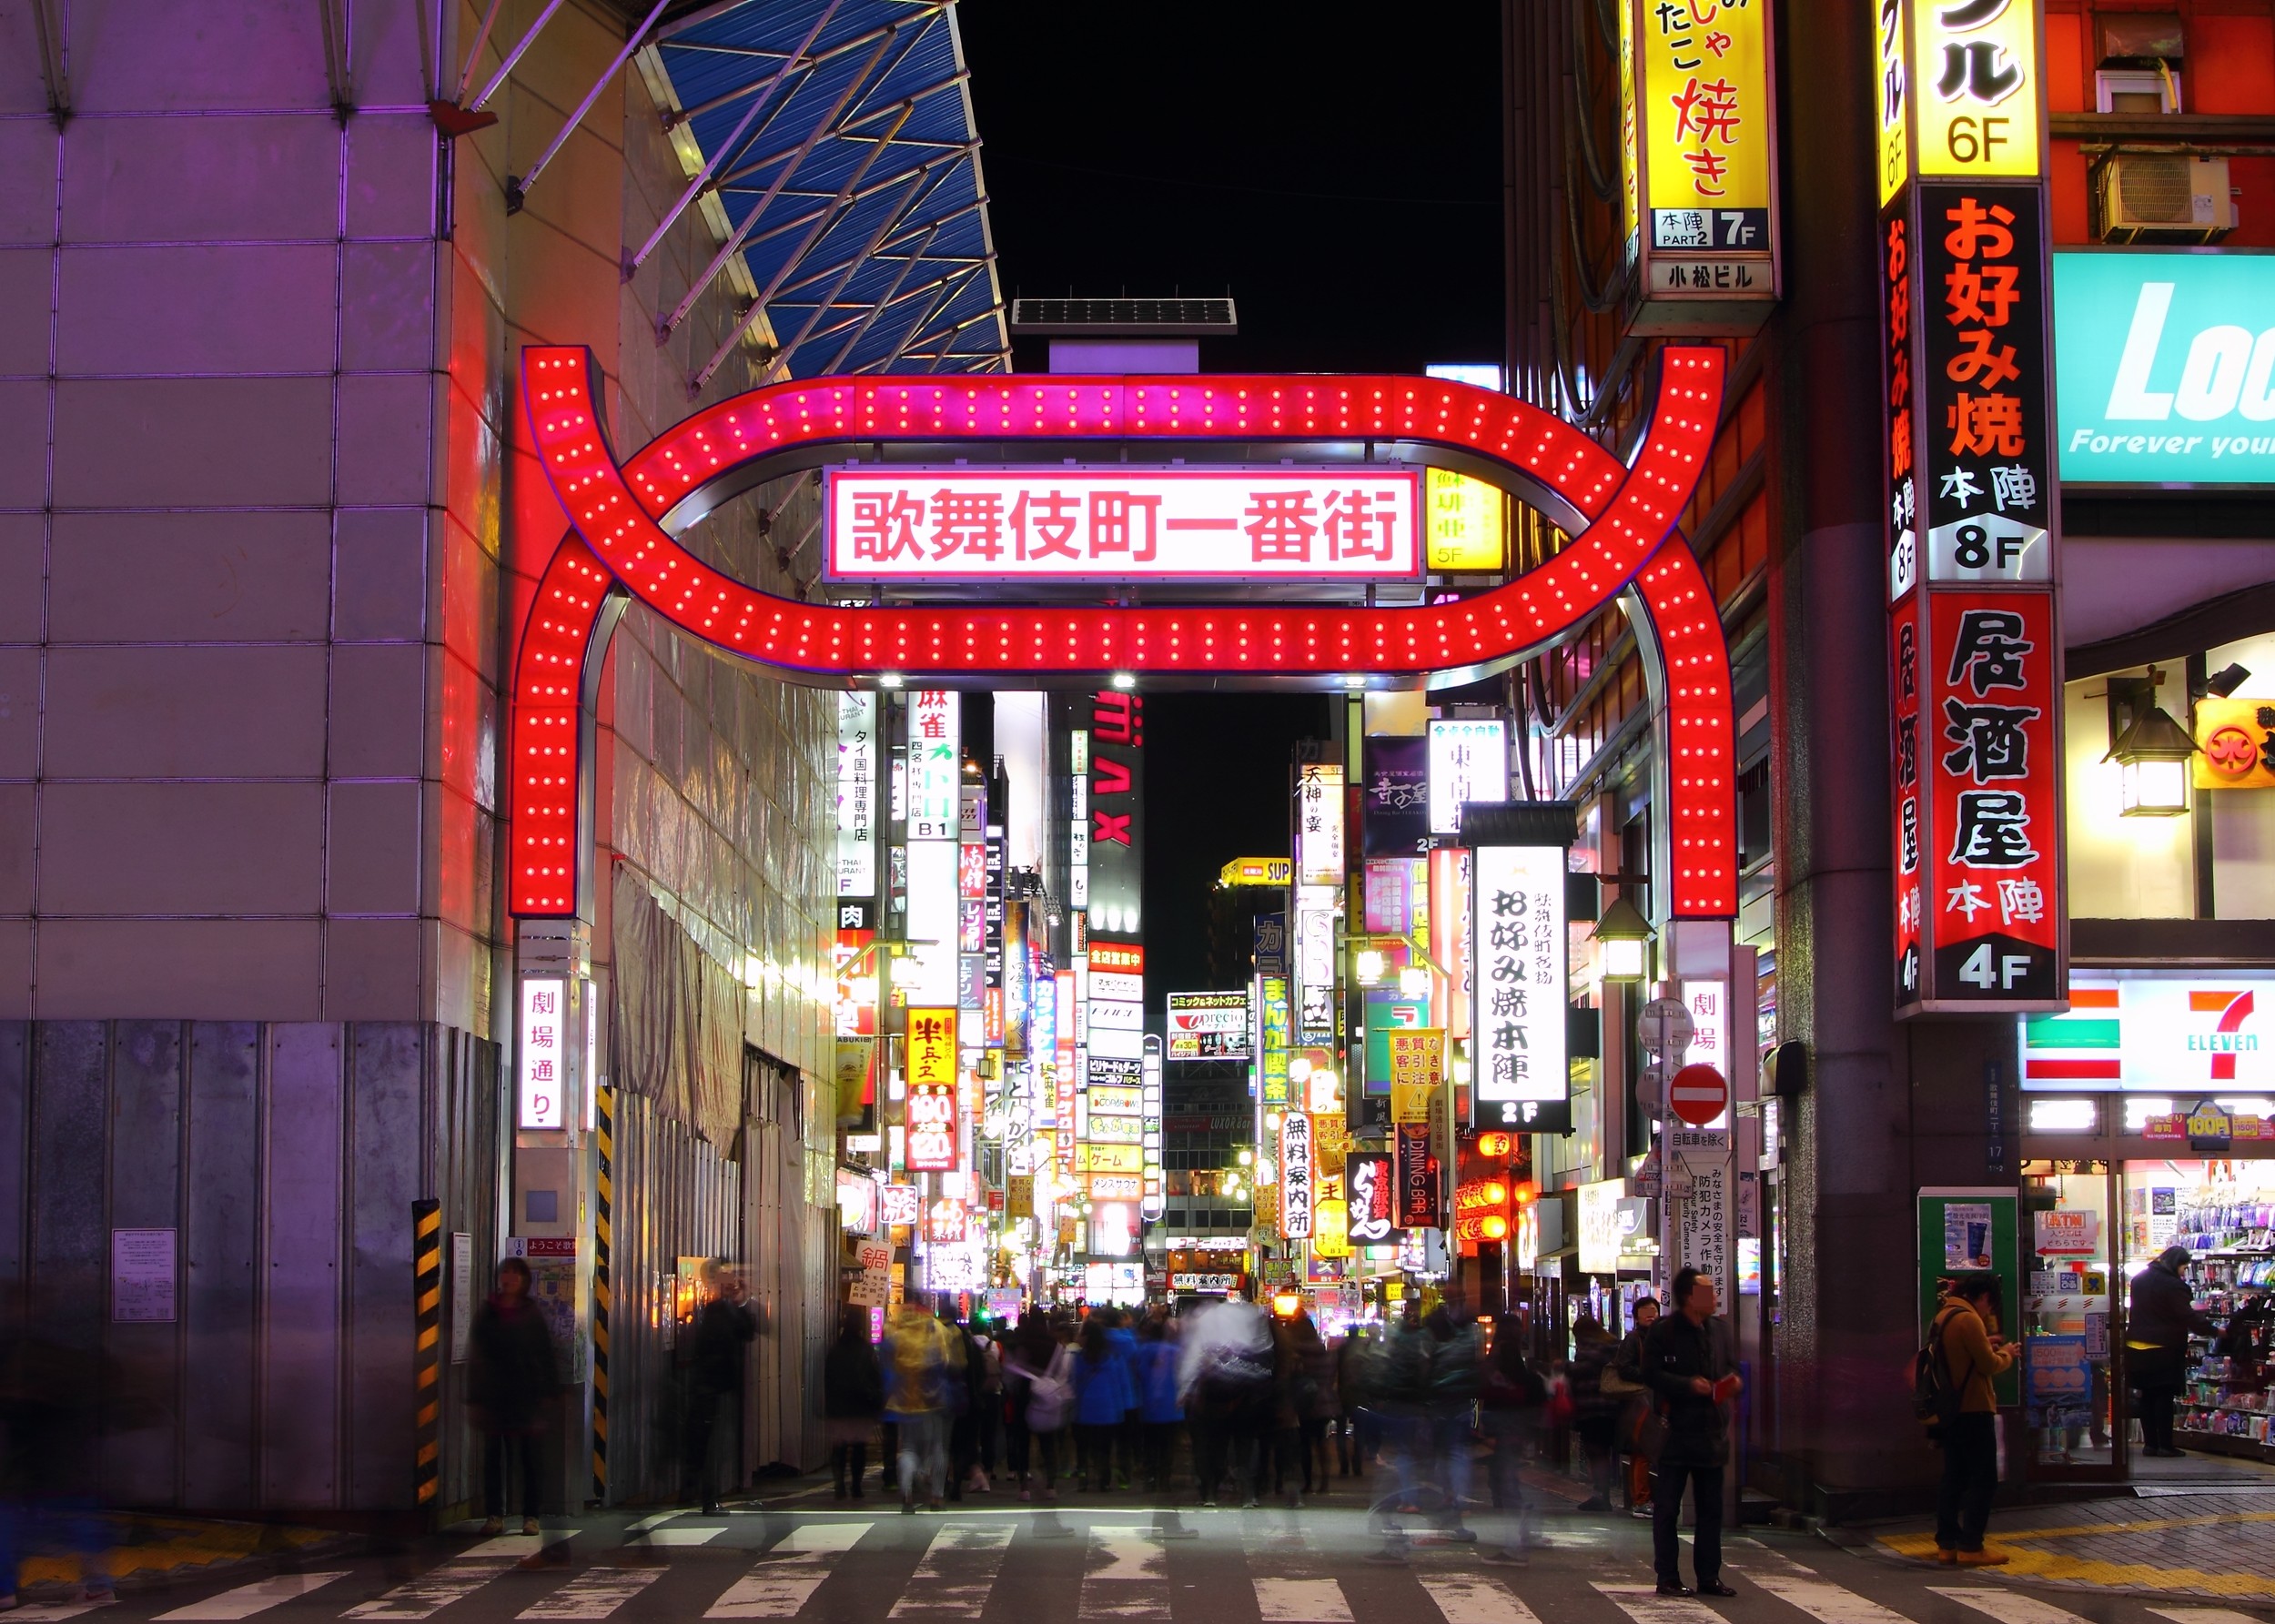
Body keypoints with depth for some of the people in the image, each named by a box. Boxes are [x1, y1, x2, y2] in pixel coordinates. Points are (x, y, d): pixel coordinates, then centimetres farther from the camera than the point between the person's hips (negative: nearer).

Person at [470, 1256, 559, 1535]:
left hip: (527, 1394, -1)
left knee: (530, 1457, 0)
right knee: (493, 1457, 3)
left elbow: (546, 1355, 4)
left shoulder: (533, 1315, 4)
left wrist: (546, 1394, -3)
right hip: (493, 1395, 1)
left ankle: (530, 1515, 6)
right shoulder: (486, 1315, 6)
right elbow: (476, 1355, 6)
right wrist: (475, 1396, 0)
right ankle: (494, 1515, 8)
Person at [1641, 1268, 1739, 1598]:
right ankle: (1668, 1577, 6)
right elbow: (1651, 1374, -14)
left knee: (1711, 1509, 10)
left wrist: (1732, 1381, 0)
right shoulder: (1663, 1332, -9)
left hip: (1712, 1431, 6)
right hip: (1675, 1432, -6)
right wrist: (1689, 1384, -22)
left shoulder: (1719, 1330, 11)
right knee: (1667, 1508, 1)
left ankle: (1709, 1576, 17)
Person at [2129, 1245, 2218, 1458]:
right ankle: (2165, 1445, -2)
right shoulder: (2173, 1285, -16)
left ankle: (2150, 1443, 12)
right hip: (2163, 1350, -7)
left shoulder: (2139, 1279, 11)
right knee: (2164, 1397, -3)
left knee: (2147, 1397, 11)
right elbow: (2188, 1317, -18)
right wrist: (2214, 1331, -12)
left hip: (2137, 1346, 7)